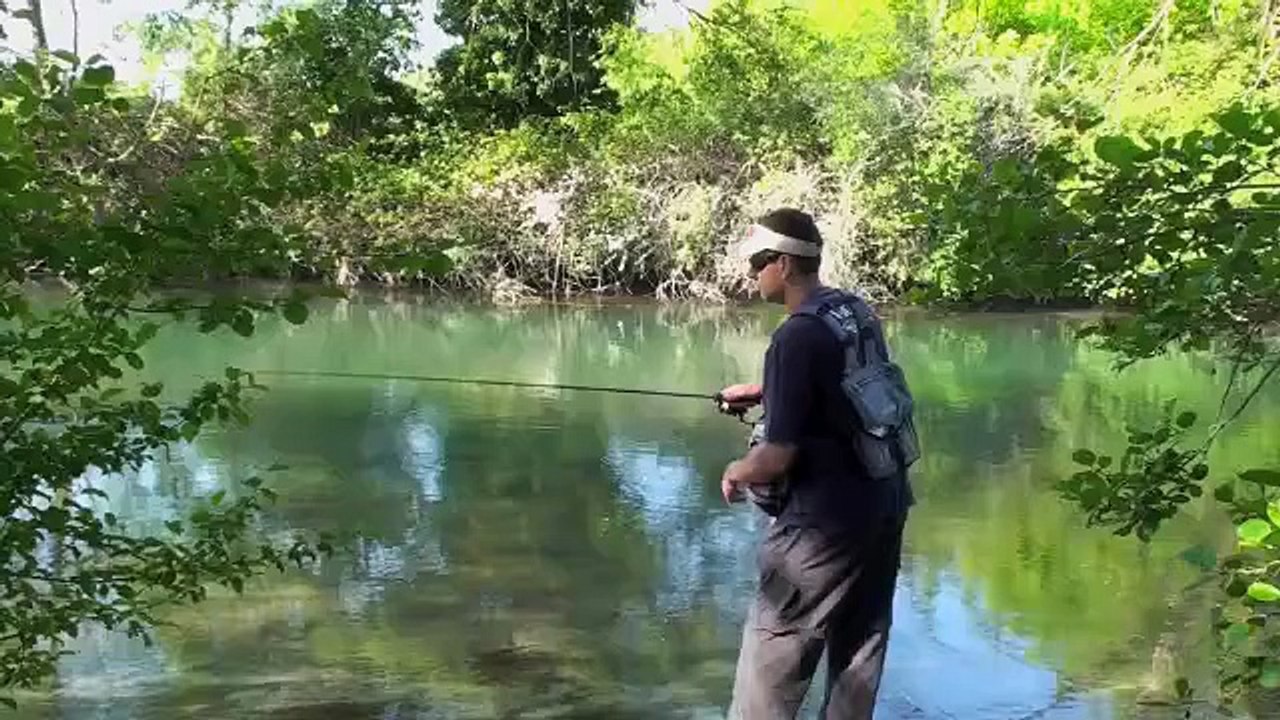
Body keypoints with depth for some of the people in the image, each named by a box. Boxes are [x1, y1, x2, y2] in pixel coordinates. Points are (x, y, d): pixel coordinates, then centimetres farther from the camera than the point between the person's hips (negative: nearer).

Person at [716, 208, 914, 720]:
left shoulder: (797, 337, -20)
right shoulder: (858, 311, 5)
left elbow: (778, 456, -20)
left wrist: (735, 473, -1)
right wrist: (762, 393, 23)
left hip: (825, 520, -8)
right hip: (884, 506, 8)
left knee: (772, 653, 4)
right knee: (860, 646, 16)